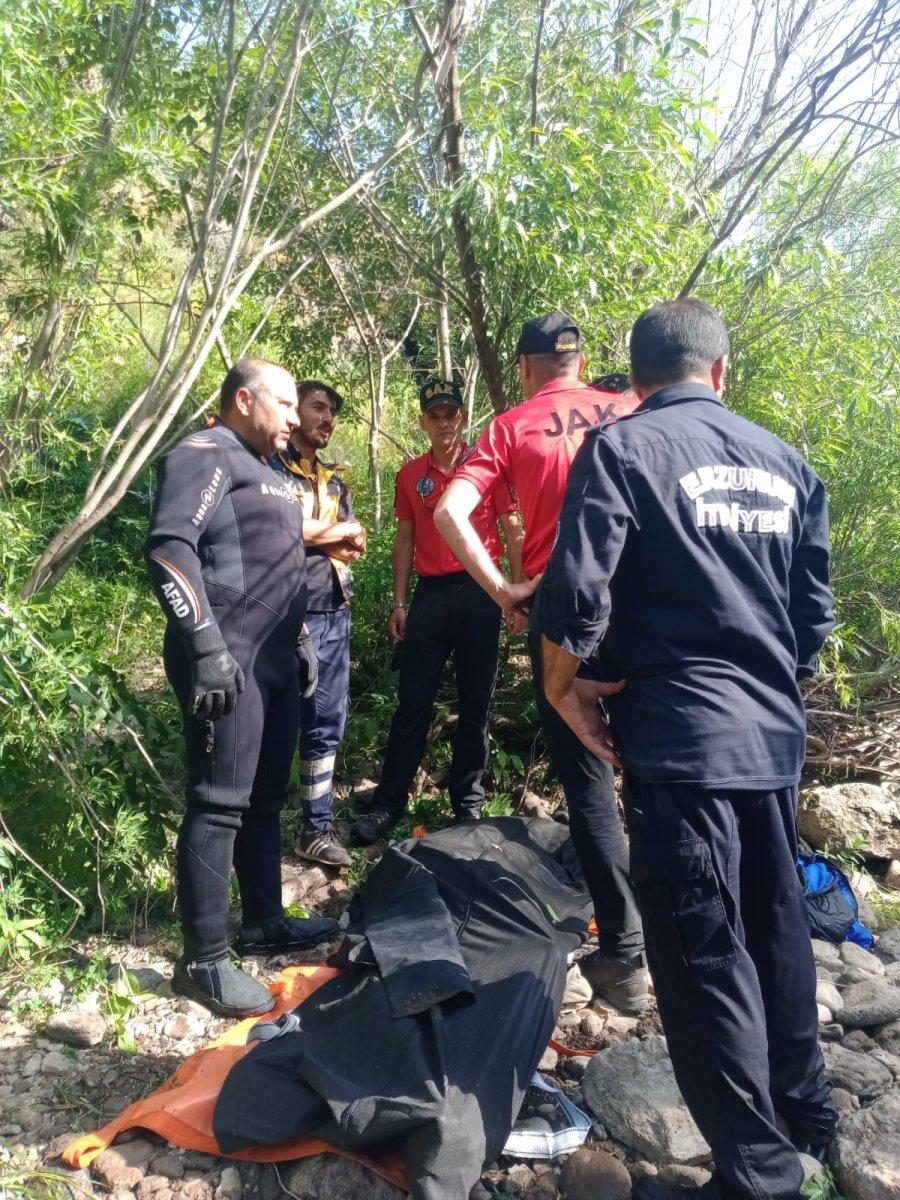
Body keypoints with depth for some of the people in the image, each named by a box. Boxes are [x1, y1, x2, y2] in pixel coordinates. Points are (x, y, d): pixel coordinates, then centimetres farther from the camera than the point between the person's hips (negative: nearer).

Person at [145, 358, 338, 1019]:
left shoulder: (266, 471, 22)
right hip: (227, 665, -10)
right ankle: (205, 961, 5)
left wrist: (300, 640, 23)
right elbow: (169, 548, -21)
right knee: (219, 806, -5)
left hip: (275, 663, 10)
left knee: (265, 798, 16)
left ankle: (265, 921, 29)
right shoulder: (206, 455, -8)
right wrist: (207, 645, -25)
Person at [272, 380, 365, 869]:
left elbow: (355, 544, 13)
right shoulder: (268, 465, -3)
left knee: (326, 724, 10)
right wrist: (333, 531, 0)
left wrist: (308, 533, -6)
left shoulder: (334, 480, 20)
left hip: (334, 615, 7)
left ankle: (317, 827, 20)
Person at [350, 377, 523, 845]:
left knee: (476, 702, 6)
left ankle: (468, 802, 18)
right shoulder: (410, 475, 9)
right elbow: (404, 538, 12)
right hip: (430, 594, 2)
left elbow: (512, 530, 2)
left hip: (479, 591, -1)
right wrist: (398, 602, 6)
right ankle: (389, 803, 11)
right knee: (413, 702, 3)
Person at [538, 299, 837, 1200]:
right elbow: (815, 610, 13)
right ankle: (802, 1108, 40)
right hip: (775, 734, 7)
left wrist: (562, 687, -1)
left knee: (702, 952, 3)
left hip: (680, 734, -6)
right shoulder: (786, 462, 11)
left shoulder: (621, 448, -6)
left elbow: (577, 593, -16)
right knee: (775, 923, 21)